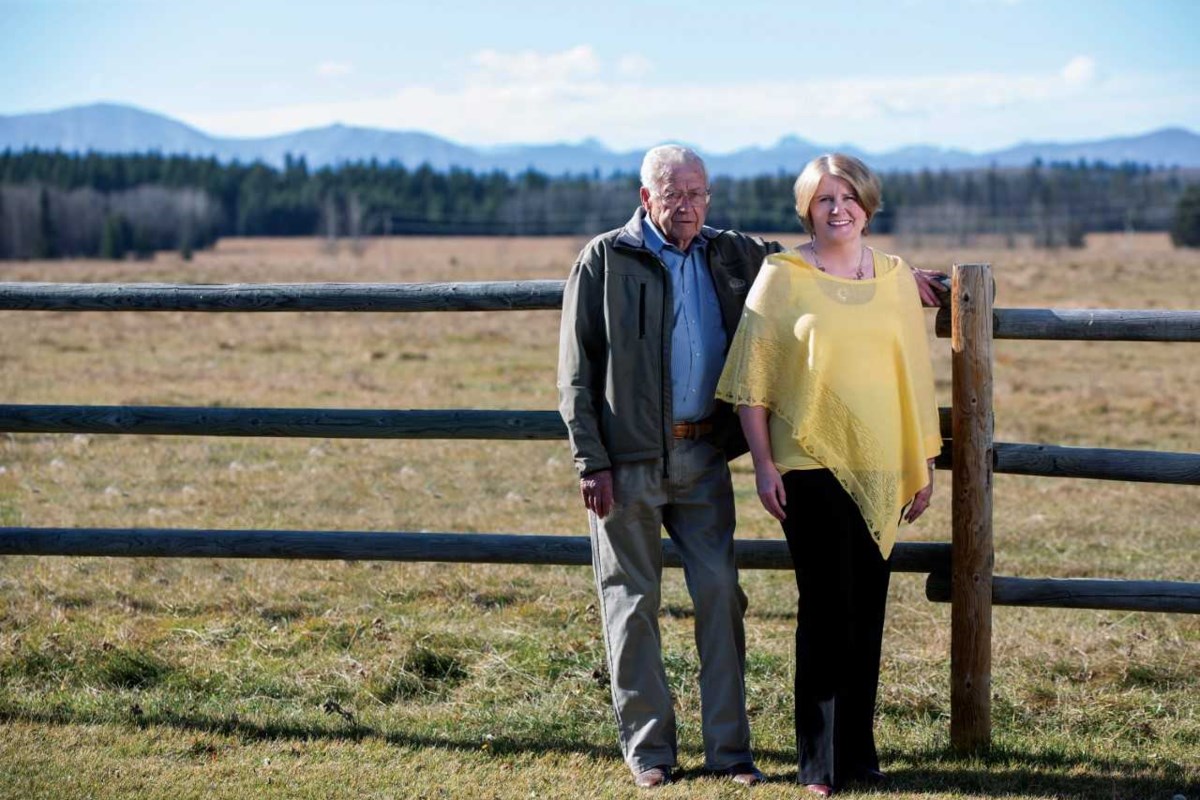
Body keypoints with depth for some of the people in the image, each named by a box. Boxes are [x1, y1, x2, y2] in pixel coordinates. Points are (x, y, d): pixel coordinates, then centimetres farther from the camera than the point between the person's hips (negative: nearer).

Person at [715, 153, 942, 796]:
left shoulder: (896, 278, 11)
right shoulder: (781, 276, 0)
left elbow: (915, 375, 15)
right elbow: (752, 378, -1)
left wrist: (923, 465, 14)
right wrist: (763, 464, -6)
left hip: (880, 468, 4)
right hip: (812, 465, -4)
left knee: (867, 611, 8)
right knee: (827, 608, -5)